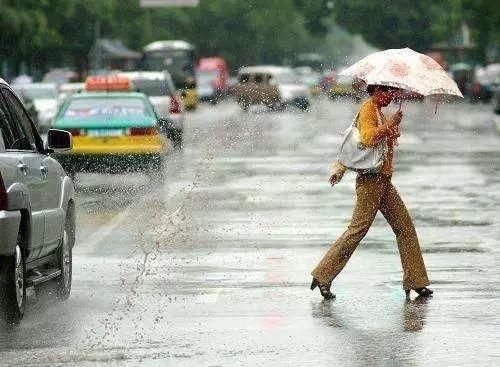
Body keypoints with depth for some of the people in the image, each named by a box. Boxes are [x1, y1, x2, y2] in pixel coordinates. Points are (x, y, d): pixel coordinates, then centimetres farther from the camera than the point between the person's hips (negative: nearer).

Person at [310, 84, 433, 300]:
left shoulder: (378, 111, 20)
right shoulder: (368, 110, -9)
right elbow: (368, 138, -27)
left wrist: (340, 167, 18)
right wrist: (392, 124, -20)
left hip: (384, 181, 10)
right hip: (371, 179, -10)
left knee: (405, 226, 5)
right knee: (358, 229, -10)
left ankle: (414, 281, 7)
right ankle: (323, 276, -5)